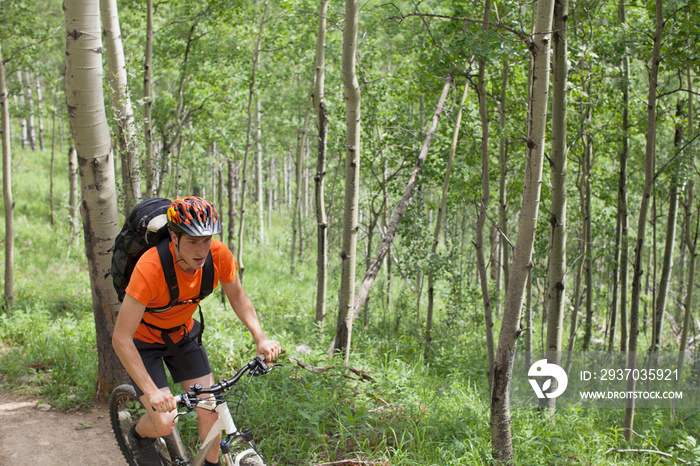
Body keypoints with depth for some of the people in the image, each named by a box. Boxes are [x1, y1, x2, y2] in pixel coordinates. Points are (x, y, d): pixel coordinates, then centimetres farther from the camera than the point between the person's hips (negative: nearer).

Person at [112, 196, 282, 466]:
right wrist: (152, 392, -41)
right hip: (143, 338, -4)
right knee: (164, 423, -12)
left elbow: (237, 296, -3)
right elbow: (121, 339, -35)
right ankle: (140, 436, 23)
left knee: (210, 408, -4)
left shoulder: (219, 255, -25)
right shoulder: (151, 268, -38)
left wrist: (260, 338, -16)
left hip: (182, 333, 4)